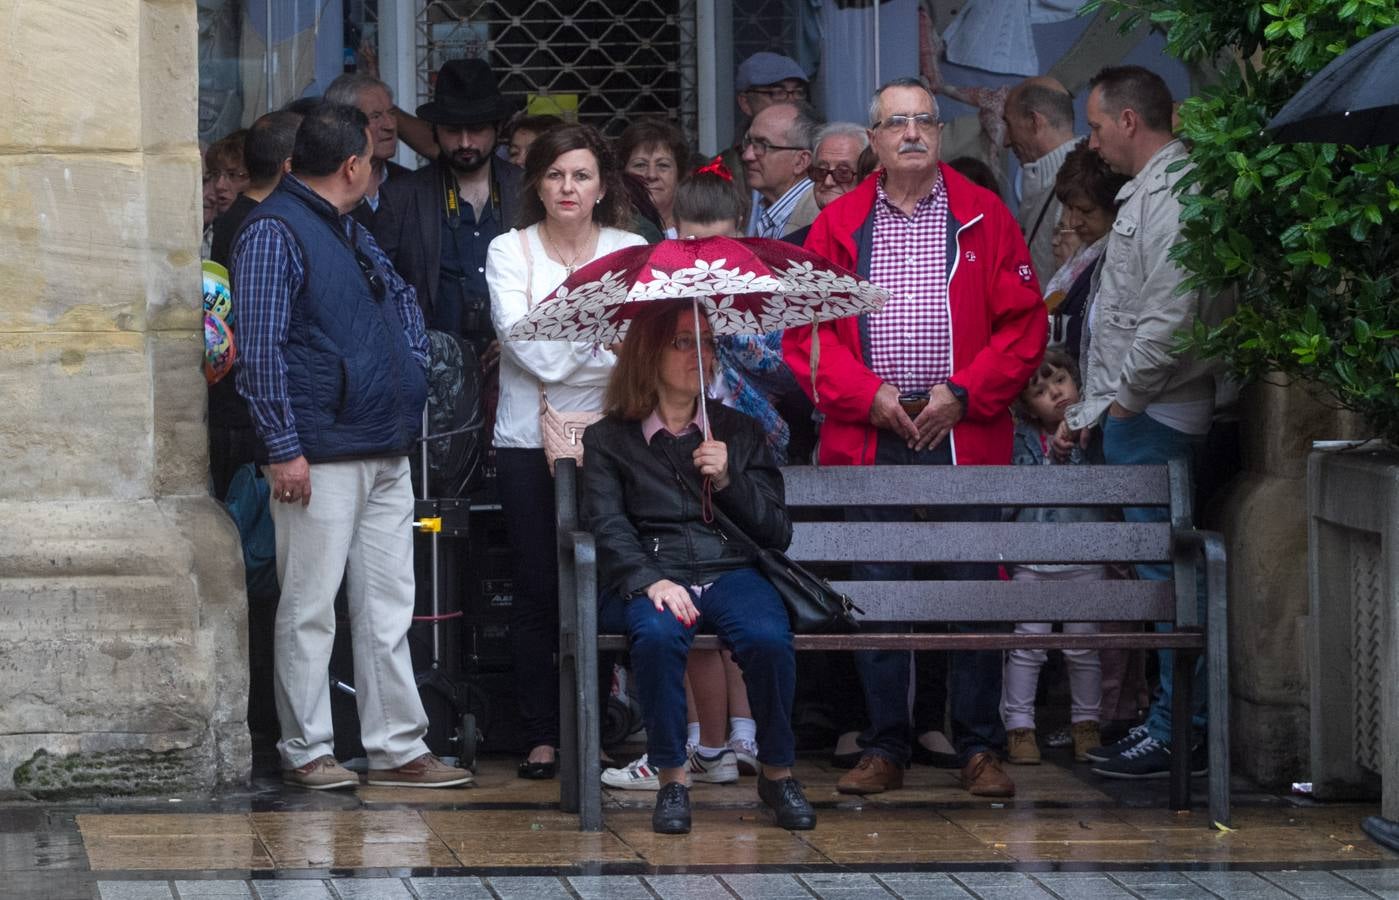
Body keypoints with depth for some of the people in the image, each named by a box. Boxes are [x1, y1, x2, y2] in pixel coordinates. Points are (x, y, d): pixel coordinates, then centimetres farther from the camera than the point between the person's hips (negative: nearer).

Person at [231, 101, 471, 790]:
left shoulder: (348, 232, 18)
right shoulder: (274, 230, -9)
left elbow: (401, 300, 34)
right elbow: (260, 347, -15)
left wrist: (413, 369, 18)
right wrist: (283, 448, -18)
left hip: (386, 450, 9)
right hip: (321, 457, -9)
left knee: (388, 606, 8)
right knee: (310, 607, -2)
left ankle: (398, 747, 11)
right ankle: (306, 751, 3)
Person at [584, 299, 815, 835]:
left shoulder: (738, 433, 21)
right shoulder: (608, 440, 14)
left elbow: (777, 533, 15)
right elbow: (608, 529, -1)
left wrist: (727, 480, -1)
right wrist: (652, 580, -20)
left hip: (730, 572, 2)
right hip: (649, 579, -2)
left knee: (768, 638, -32)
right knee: (658, 635, -38)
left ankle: (778, 772, -13)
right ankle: (671, 779, -24)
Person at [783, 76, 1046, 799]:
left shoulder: (984, 218, 7)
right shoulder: (838, 224, 9)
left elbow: (1023, 323, 3)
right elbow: (805, 327, 5)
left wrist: (964, 393, -8)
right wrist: (868, 395, -7)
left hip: (964, 435, -1)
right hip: (870, 437, 1)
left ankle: (979, 749, 6)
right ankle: (883, 748, 9)